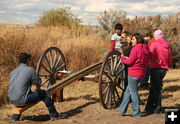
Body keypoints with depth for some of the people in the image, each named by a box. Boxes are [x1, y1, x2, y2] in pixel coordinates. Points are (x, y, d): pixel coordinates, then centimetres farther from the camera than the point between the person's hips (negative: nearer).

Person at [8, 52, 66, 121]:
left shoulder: (13, 72, 13)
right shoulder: (30, 70, -7)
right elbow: (38, 82, 1)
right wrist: (38, 89, 26)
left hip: (12, 100, 7)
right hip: (23, 100, -7)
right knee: (45, 93, 4)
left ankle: (15, 117, 42)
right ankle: (53, 114, 10)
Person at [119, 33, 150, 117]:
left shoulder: (135, 49, -15)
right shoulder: (146, 49, 10)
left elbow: (129, 62, -15)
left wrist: (122, 57, 3)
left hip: (133, 73, -9)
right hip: (141, 73, 9)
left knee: (133, 92, 2)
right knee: (128, 91, 18)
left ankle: (137, 113, 8)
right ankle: (122, 110, 22)